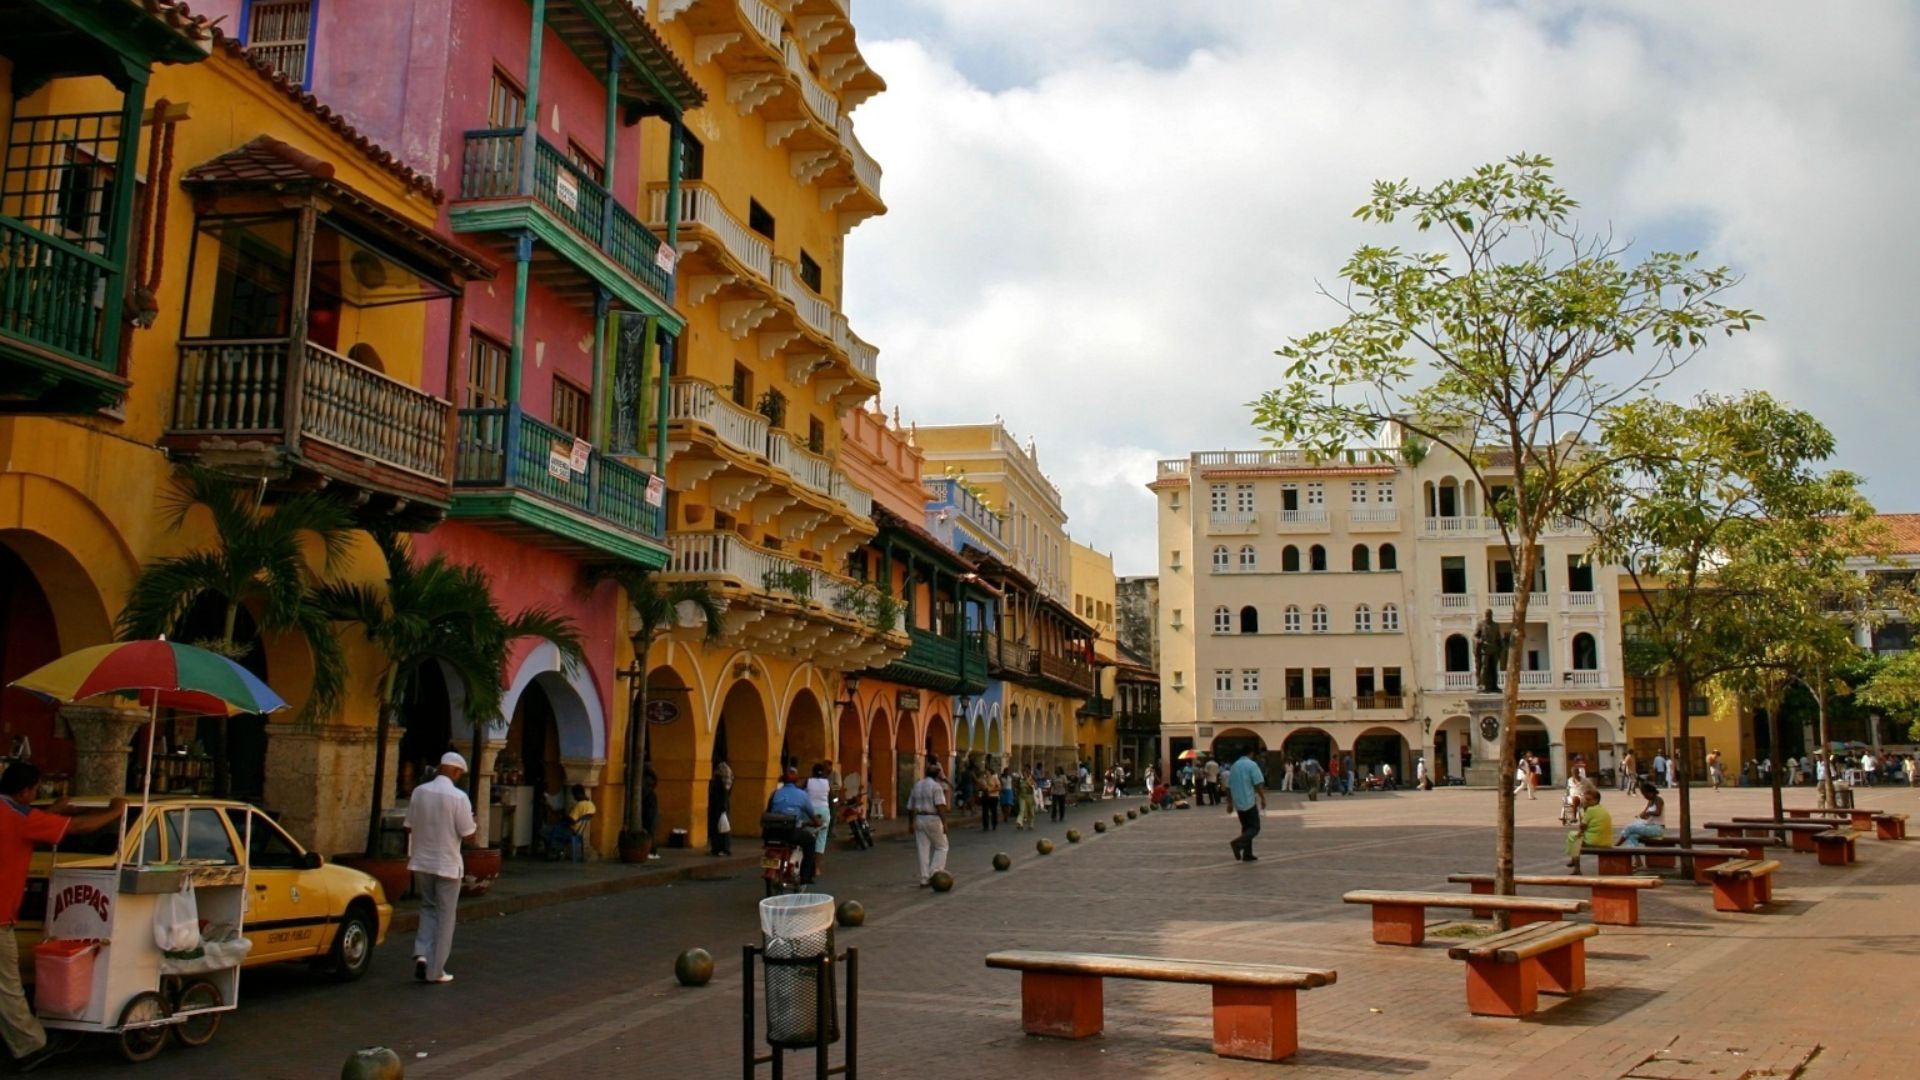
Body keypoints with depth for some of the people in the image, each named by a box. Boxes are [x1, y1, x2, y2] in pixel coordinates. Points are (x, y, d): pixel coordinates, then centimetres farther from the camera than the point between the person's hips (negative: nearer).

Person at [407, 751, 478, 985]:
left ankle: (421, 955, 3)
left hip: (421, 862, 4)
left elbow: (409, 828, 7)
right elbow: (468, 838, -13)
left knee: (428, 909, 22)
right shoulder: (458, 797, -16)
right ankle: (434, 971, 12)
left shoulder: (419, 792, -2)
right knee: (444, 917, 8)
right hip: (447, 864, -4)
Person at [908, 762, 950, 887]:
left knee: (923, 849, 8)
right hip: (933, 819, -6)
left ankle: (924, 879, 8)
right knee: (941, 847, 8)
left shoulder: (917, 786, 12)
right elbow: (940, 806, -20)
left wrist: (911, 823, 24)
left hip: (919, 819, 6)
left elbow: (910, 807, 15)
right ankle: (934, 874, -3)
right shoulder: (936, 786, -9)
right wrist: (944, 823, -19)